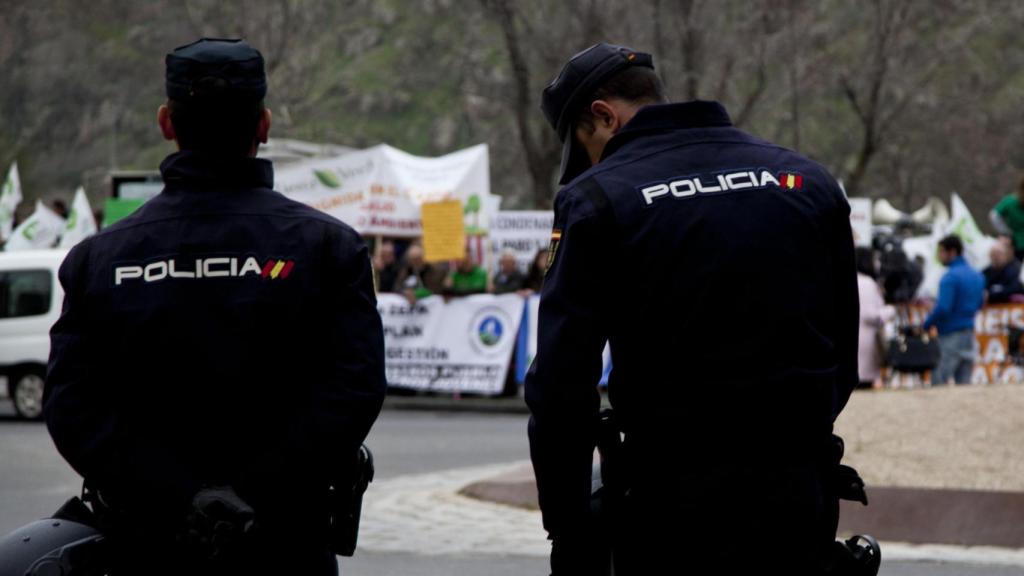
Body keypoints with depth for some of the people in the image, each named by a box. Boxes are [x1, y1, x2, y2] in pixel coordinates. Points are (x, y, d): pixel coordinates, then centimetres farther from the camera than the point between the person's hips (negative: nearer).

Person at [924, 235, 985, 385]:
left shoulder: (950, 277, -15)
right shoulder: (977, 276, 11)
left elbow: (943, 308, -22)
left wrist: (926, 325, -11)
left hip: (950, 334, -8)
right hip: (969, 333, 8)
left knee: (938, 382, -5)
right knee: (964, 382, 8)